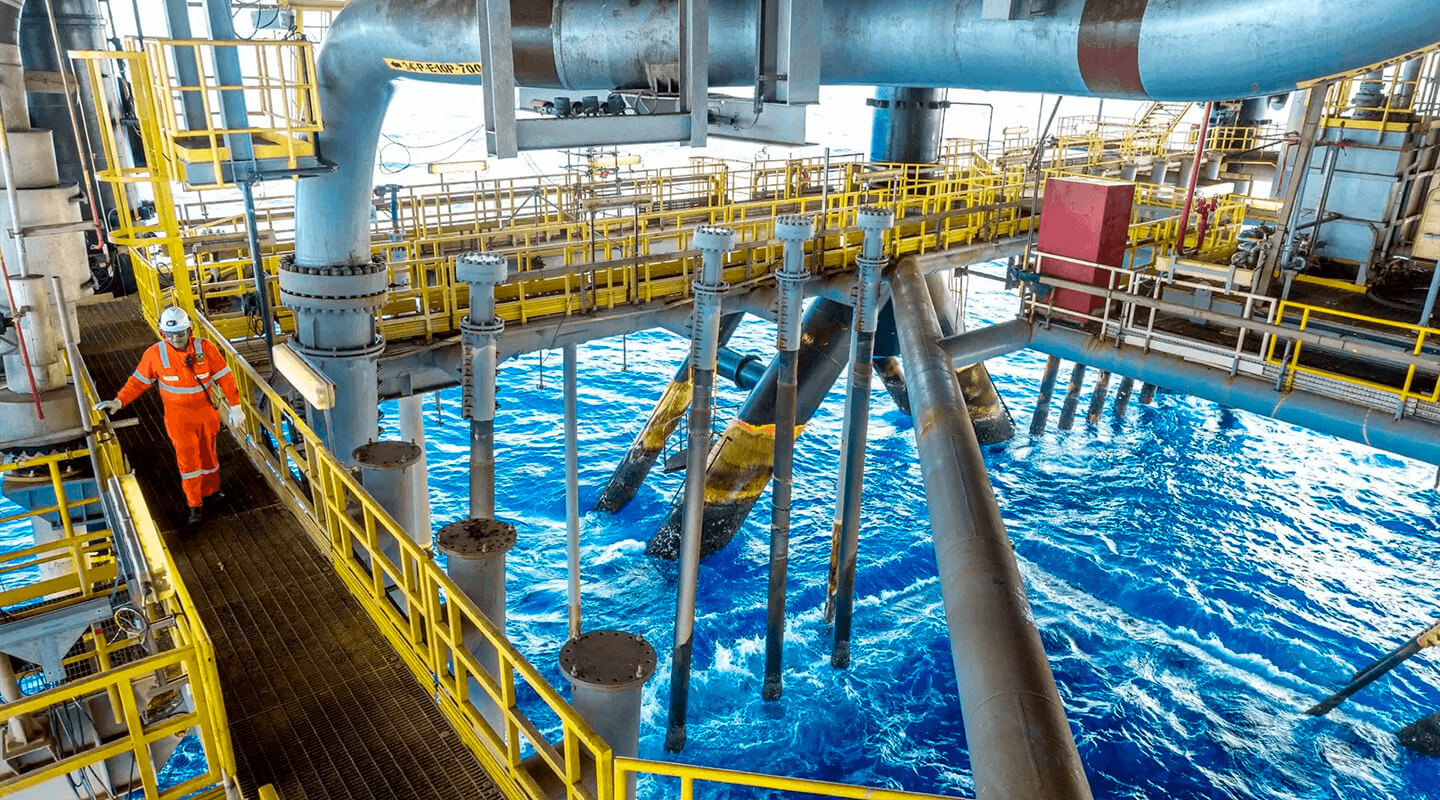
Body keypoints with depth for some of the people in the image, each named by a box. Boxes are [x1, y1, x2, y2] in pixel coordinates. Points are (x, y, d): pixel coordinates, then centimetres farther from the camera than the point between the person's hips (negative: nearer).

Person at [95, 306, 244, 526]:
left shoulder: (205, 348, -14)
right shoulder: (155, 354, -13)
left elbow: (225, 377, -9)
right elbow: (138, 381, -2)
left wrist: (235, 407, -10)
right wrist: (119, 401, -15)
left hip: (206, 413, 1)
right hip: (178, 418, -1)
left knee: (208, 454, 17)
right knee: (187, 460, 1)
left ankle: (212, 490, 40)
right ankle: (195, 506, 13)